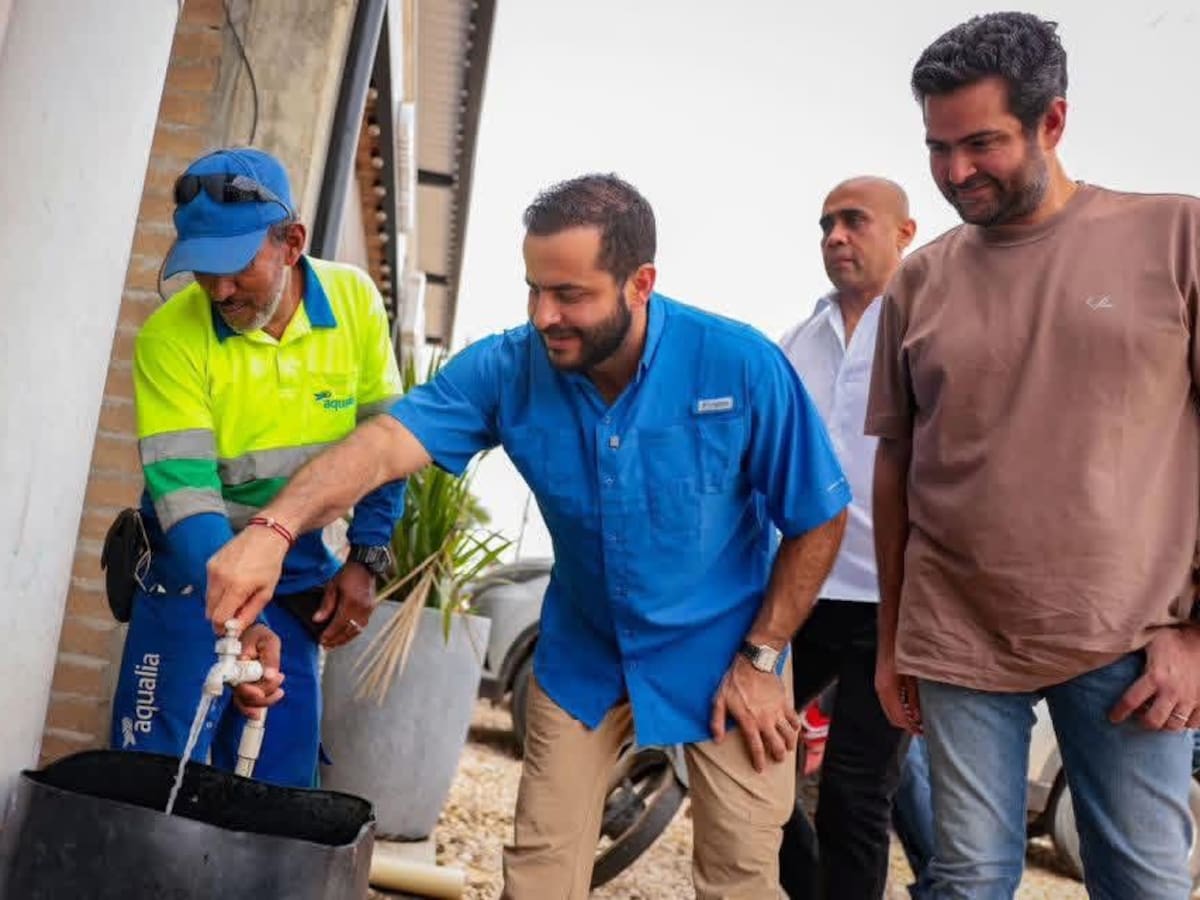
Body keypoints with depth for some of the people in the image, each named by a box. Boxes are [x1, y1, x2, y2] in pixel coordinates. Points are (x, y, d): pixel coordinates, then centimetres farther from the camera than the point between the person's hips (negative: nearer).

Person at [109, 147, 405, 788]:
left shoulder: (354, 300, -11)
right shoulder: (170, 338, -20)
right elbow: (184, 492, -25)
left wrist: (365, 561, -4)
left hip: (300, 575, 3)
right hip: (194, 572, -2)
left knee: (279, 785, 6)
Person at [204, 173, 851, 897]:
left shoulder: (742, 366, -23)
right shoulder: (508, 368, -17)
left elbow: (819, 519, -13)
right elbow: (385, 443, -30)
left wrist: (760, 658, -12)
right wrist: (275, 529, -47)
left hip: (718, 656, -2)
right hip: (583, 656, 2)